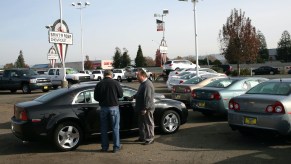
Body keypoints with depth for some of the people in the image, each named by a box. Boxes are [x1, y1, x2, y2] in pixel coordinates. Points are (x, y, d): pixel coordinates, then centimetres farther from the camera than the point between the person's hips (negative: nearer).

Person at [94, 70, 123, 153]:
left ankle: (104, 147, 18)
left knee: (104, 128, 13)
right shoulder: (115, 83, -8)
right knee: (115, 128, 7)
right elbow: (121, 94, 1)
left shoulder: (99, 84, -3)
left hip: (103, 108, 2)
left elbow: (96, 97, 3)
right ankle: (116, 147, 10)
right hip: (114, 107, -2)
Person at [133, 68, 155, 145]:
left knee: (149, 123, 0)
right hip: (142, 108, 11)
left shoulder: (147, 85, -22)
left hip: (147, 109, -11)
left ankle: (150, 138, 10)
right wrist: (134, 96, 17)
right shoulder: (143, 83, 12)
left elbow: (148, 98, -26)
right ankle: (142, 137, 30)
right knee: (141, 123, 19)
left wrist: (145, 108, -26)